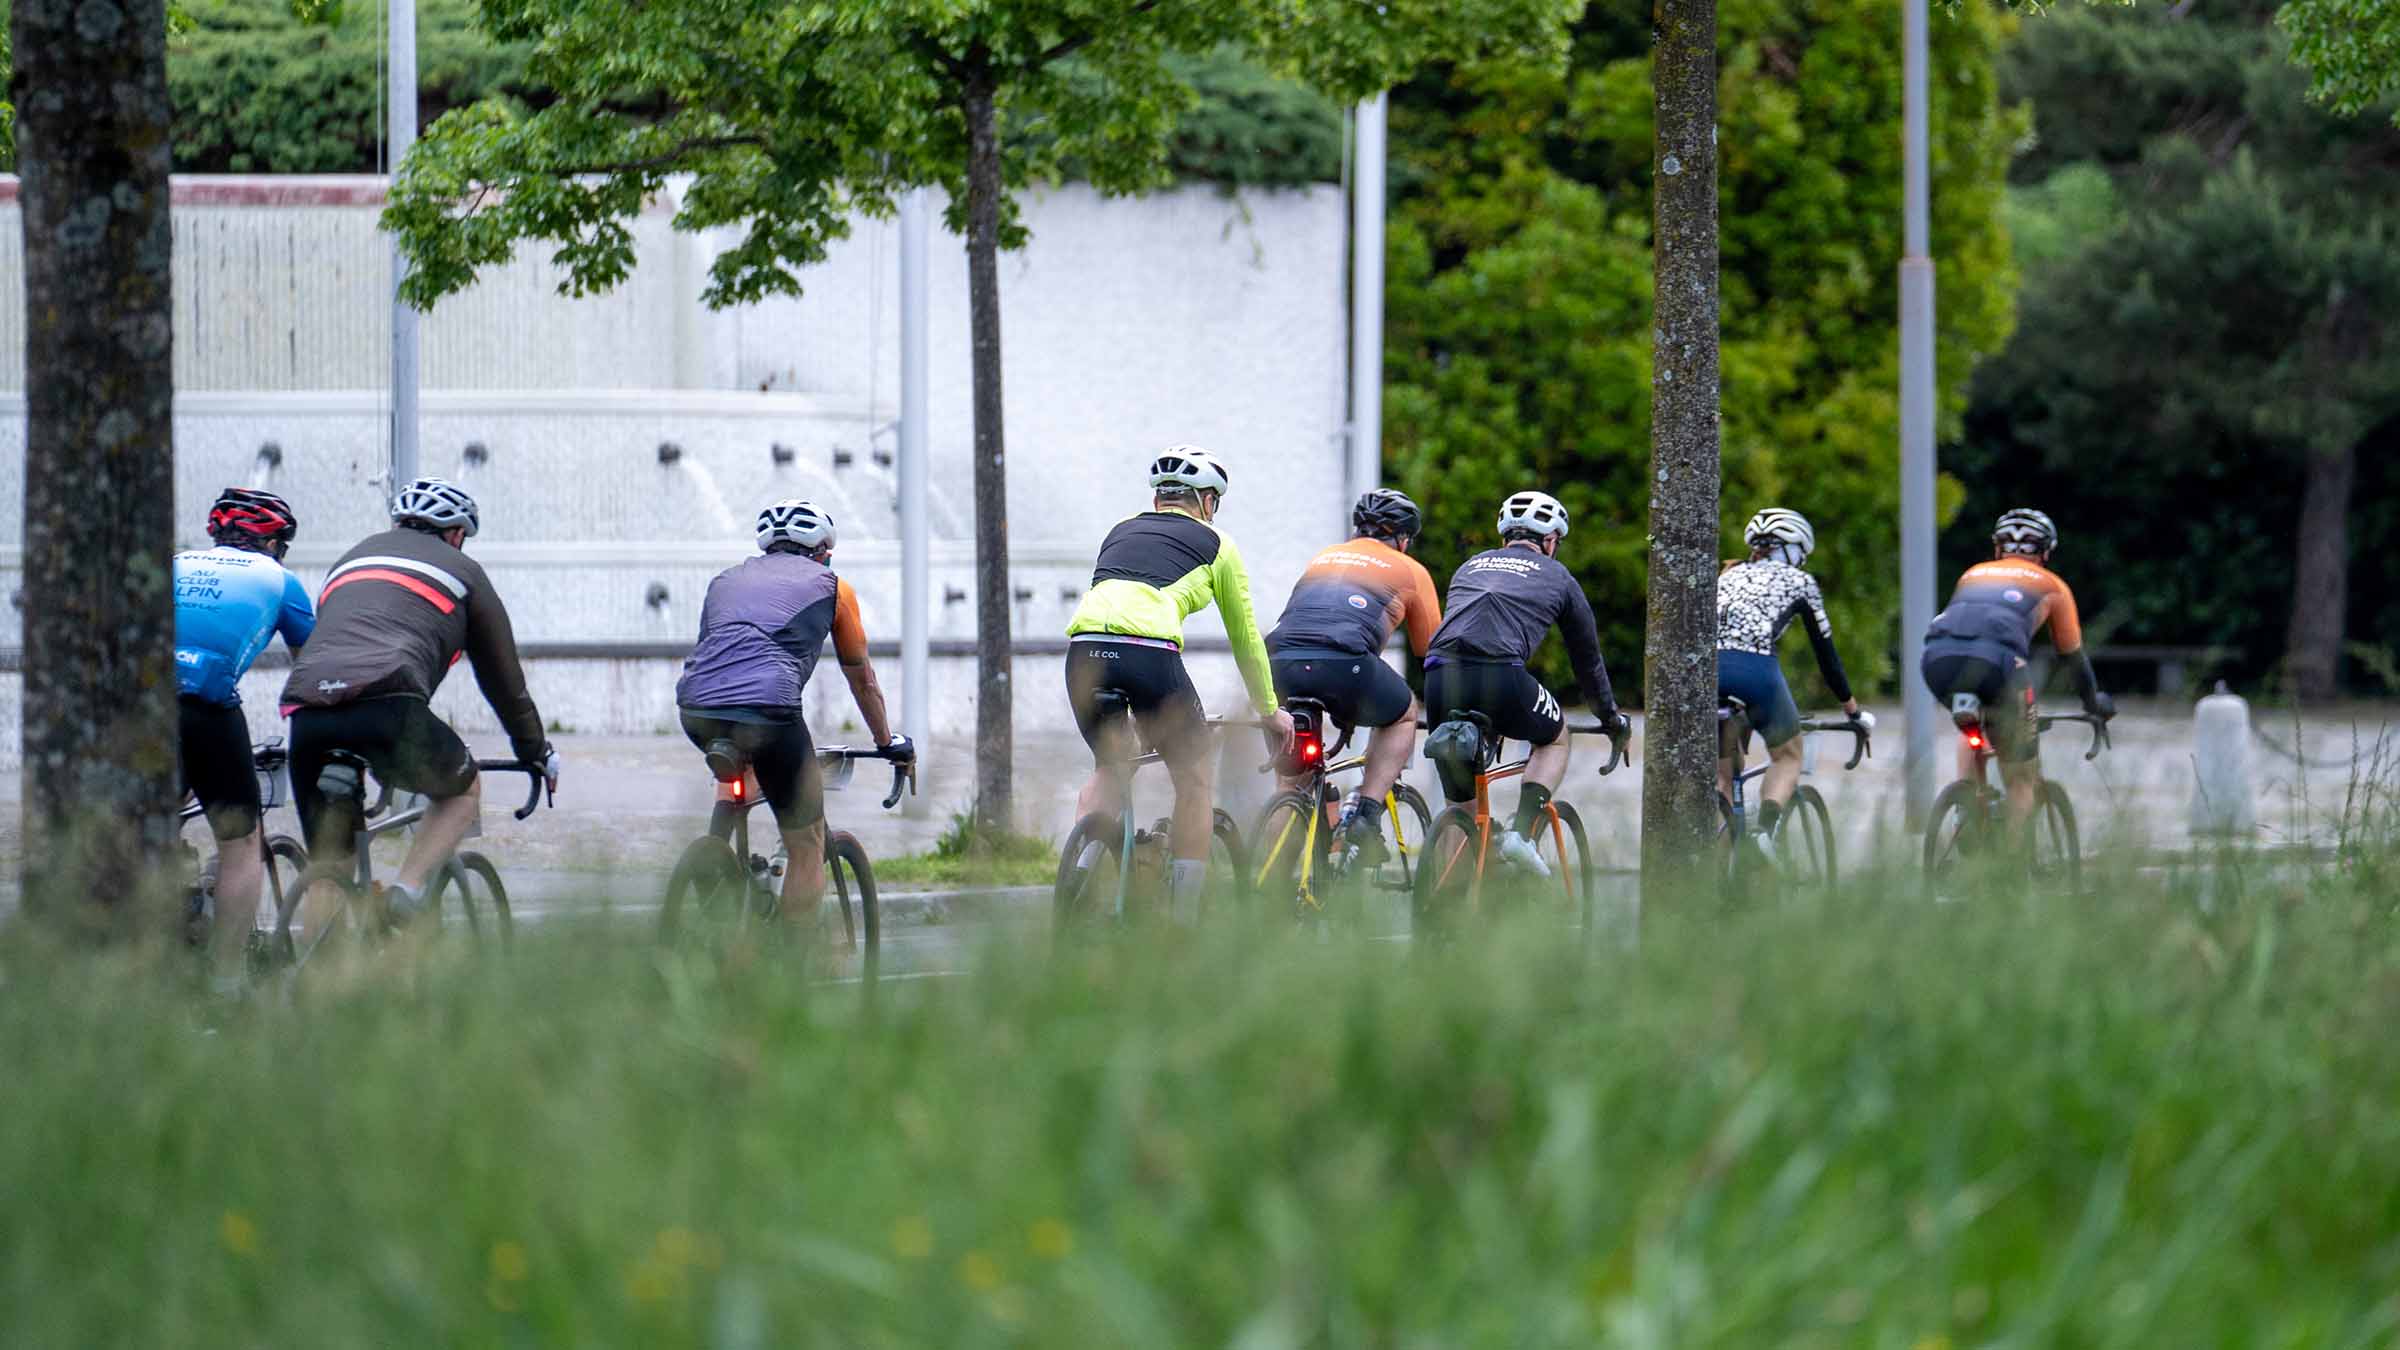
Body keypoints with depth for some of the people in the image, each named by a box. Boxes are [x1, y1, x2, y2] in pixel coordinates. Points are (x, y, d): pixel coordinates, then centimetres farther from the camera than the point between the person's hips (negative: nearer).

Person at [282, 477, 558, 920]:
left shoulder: (353, 558, 36)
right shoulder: (462, 570, 24)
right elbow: (503, 675, 29)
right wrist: (537, 751, 42)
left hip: (305, 710, 4)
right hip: (387, 705, -4)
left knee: (325, 868, 15)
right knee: (464, 790, 24)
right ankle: (408, 889, 2)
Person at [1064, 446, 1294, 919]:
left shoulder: (1121, 531, 32)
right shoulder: (1214, 543, 21)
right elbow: (1245, 636, 27)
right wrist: (1270, 710, 40)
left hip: (1085, 648, 4)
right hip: (1149, 653, -4)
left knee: (1109, 769, 27)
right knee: (1196, 778, 16)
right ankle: (1183, 920, 11)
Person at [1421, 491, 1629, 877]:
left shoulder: (1471, 567, 33)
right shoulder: (1557, 576, 23)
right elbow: (1587, 658, 31)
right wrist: (1611, 718, 46)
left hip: (1439, 675, 3)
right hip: (1500, 677, -3)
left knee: (1460, 794, 21)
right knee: (1556, 738, 26)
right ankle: (1521, 833, 4)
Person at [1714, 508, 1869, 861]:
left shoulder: (1729, 576, 32)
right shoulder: (1800, 582, 21)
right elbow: (1825, 652, 24)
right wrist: (1852, 708, 33)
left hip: (1703, 667, 3)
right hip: (1756, 669, -3)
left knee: (1721, 773, 20)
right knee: (1787, 756, 20)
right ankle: (1766, 828, -7)